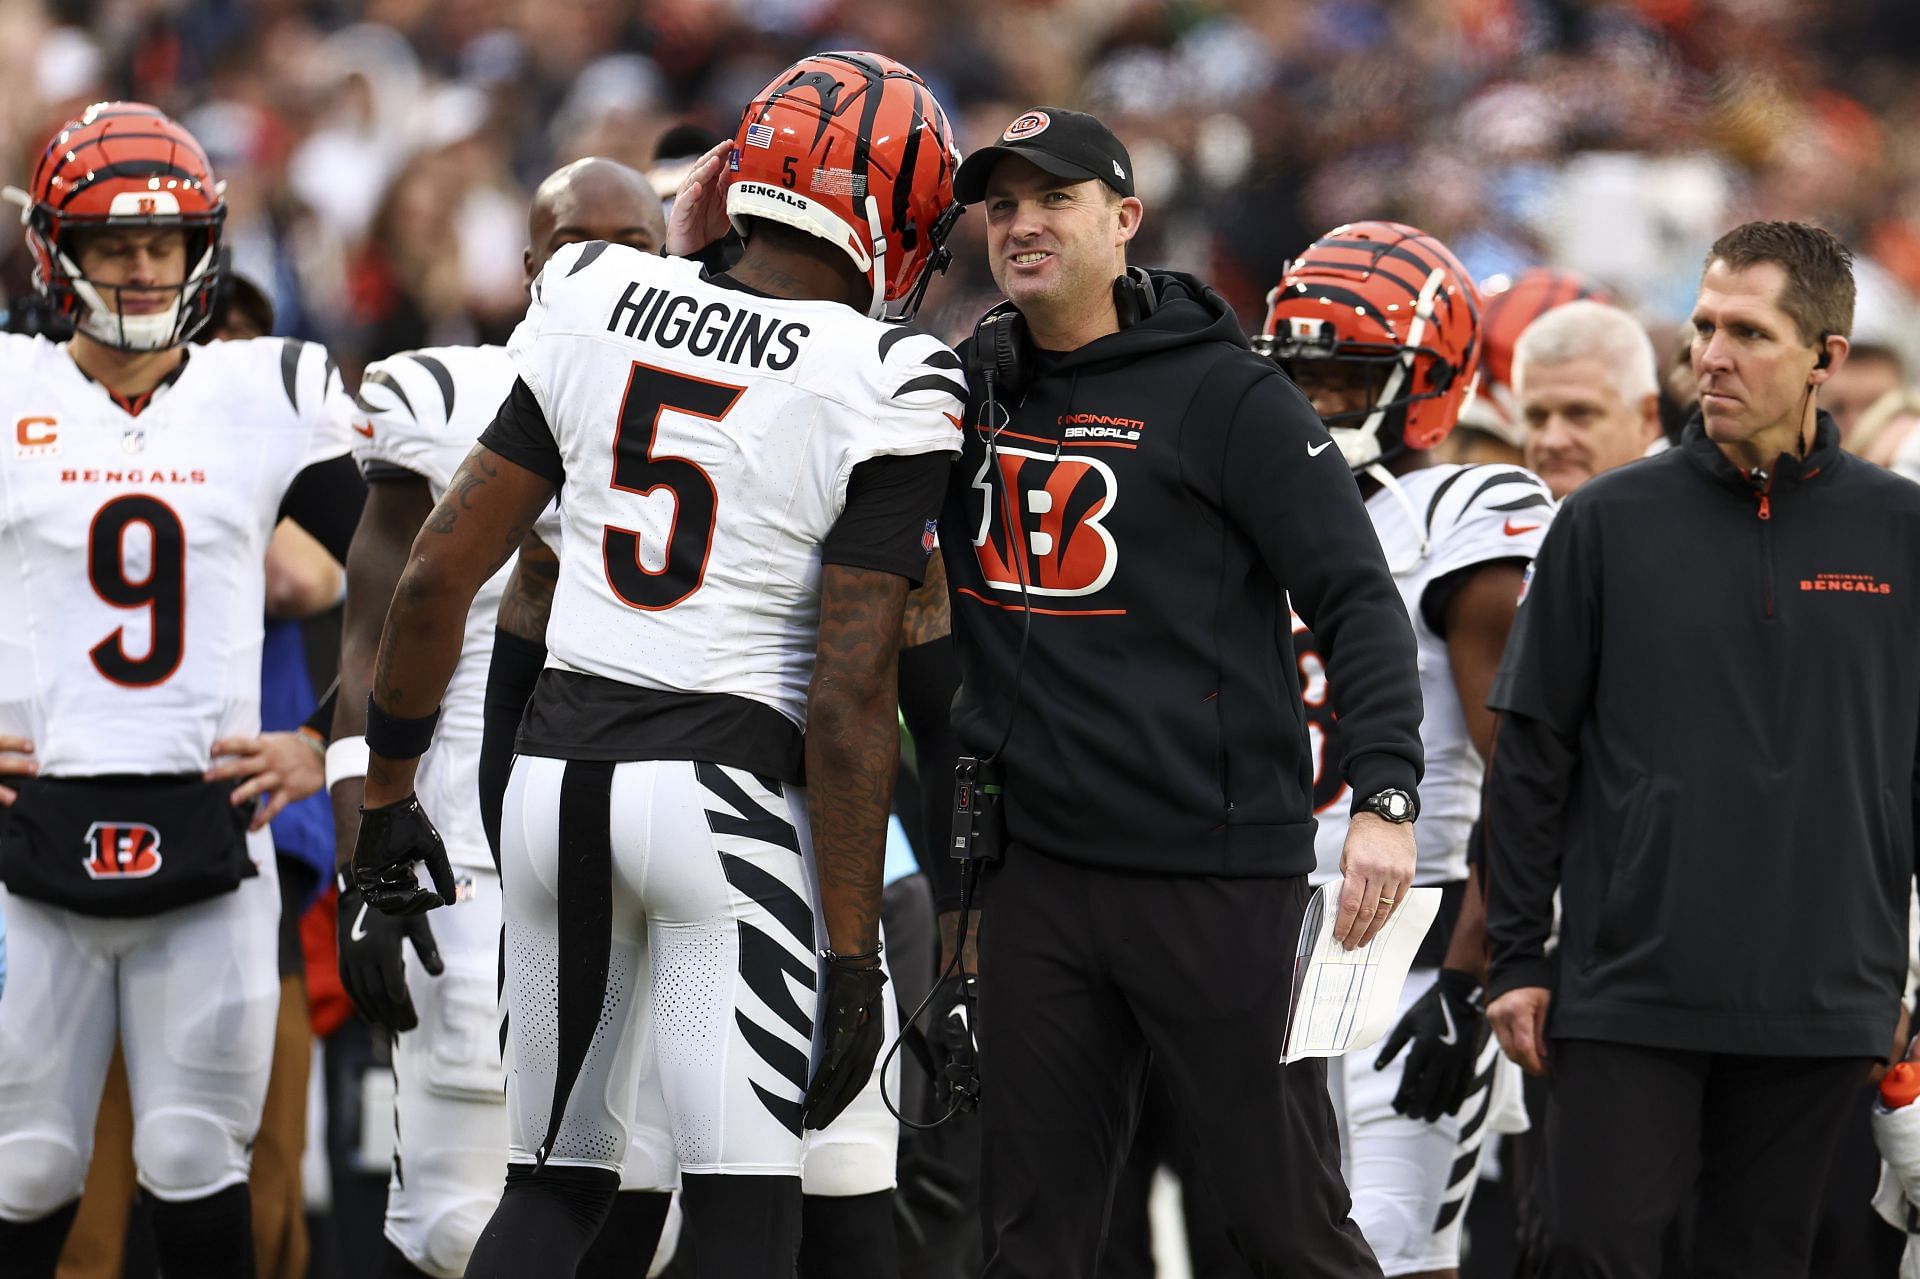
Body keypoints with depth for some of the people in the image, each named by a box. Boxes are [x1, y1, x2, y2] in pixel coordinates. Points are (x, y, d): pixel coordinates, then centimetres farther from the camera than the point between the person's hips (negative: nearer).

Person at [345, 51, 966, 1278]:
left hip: (560, 767, 5)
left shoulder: (596, 307, 6)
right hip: (727, 793, -5)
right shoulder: (879, 394, -8)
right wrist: (854, 955, -9)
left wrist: (387, 792, 18)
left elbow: (439, 572, 6)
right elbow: (850, 692, -13)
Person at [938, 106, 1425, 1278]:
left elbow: (1358, 599, -10)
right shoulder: (969, 388, 11)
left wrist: (1385, 796, -22)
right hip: (1041, 864, 5)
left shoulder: (1227, 396, -6)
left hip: (1221, 873, -5)